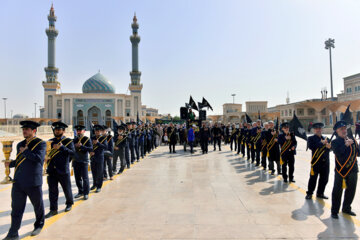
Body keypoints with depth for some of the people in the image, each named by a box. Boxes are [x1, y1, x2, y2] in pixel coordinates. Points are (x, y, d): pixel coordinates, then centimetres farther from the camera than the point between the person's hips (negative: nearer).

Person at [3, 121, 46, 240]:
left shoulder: (41, 144, -7)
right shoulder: (20, 144, 13)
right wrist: (10, 164, 5)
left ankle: (39, 225, 34)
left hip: (33, 182, -5)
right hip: (18, 182, 5)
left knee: (38, 206, 12)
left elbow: (39, 158, -23)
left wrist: (25, 151, -13)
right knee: (16, 208, 8)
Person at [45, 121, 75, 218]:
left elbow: (73, 153, -16)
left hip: (63, 170, -4)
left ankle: (69, 204, 33)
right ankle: (53, 209, 16)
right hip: (51, 170, 4)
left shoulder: (68, 141, -2)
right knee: (52, 190, 6)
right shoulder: (50, 141, 12)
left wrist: (62, 147, -23)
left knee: (67, 188, 10)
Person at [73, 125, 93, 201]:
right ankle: (80, 192, 24)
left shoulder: (87, 139, -6)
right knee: (77, 178, 11)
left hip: (84, 161, -5)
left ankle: (86, 193, 6)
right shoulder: (75, 140, 10)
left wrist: (81, 146, -25)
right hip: (76, 161, 5)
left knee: (85, 178, -4)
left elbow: (91, 149, -18)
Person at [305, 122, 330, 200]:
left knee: (324, 179, 10)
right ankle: (309, 193, 13)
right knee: (313, 179, 0)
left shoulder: (326, 139, 15)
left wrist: (329, 146, -17)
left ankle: (320, 193, 26)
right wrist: (321, 143, -21)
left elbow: (330, 146, 6)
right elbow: (311, 147, -18)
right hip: (316, 162, -5)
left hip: (325, 162, 5)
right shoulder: (311, 138, 0)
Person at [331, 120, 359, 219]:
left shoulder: (352, 139, 10)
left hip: (353, 170, 5)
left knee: (351, 190, 15)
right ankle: (334, 211, 11)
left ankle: (346, 208, 34)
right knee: (337, 191, 0)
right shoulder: (335, 142, -6)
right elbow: (338, 153, -22)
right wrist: (346, 145, -24)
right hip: (341, 170, -5)